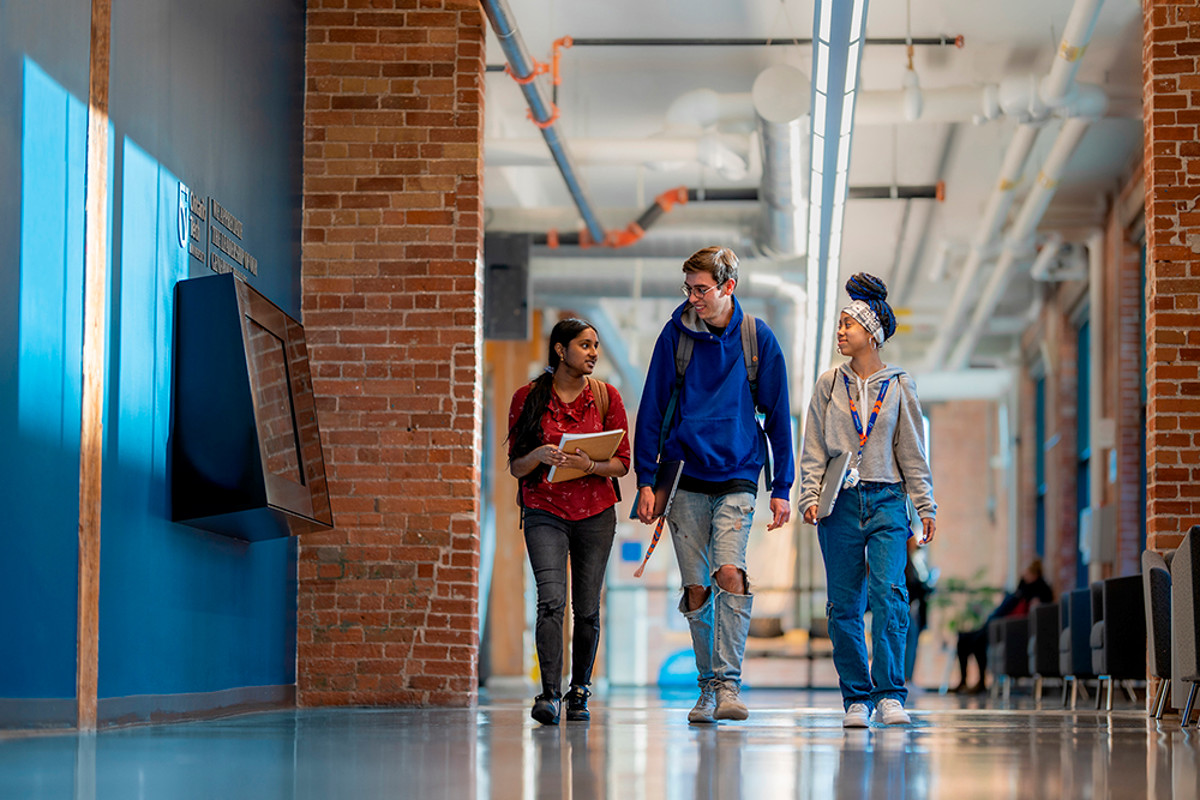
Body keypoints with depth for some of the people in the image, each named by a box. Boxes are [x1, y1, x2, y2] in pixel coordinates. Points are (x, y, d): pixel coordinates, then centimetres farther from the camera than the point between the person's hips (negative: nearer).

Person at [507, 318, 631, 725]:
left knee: (586, 608, 4)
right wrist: (540, 455, -20)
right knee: (551, 599, -18)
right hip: (544, 511, -2)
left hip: (596, 512, 2)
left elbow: (622, 462, 4)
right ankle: (549, 695, -20)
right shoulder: (528, 397, 0)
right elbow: (516, 466, 2)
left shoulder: (606, 397, 3)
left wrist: (589, 465, -17)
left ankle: (580, 691, 20)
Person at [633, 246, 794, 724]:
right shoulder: (676, 335, 2)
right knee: (696, 589, 3)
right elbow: (652, 410, 5)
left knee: (729, 573, -20)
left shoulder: (757, 338, 1)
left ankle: (729, 683, -18)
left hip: (737, 476, -1)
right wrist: (646, 480, 0)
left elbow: (777, 414, 6)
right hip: (684, 477, 2)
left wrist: (782, 488, 3)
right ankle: (709, 686, 14)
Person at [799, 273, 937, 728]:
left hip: (886, 502, -2)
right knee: (844, 605, 2)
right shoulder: (829, 385, 9)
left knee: (888, 593, -16)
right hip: (840, 503, 2)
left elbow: (912, 451, 8)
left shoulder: (898, 386, 6)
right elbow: (813, 448, 8)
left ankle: (888, 694, -13)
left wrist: (925, 506, 4)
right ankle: (856, 698, 10)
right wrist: (810, 497, -3)